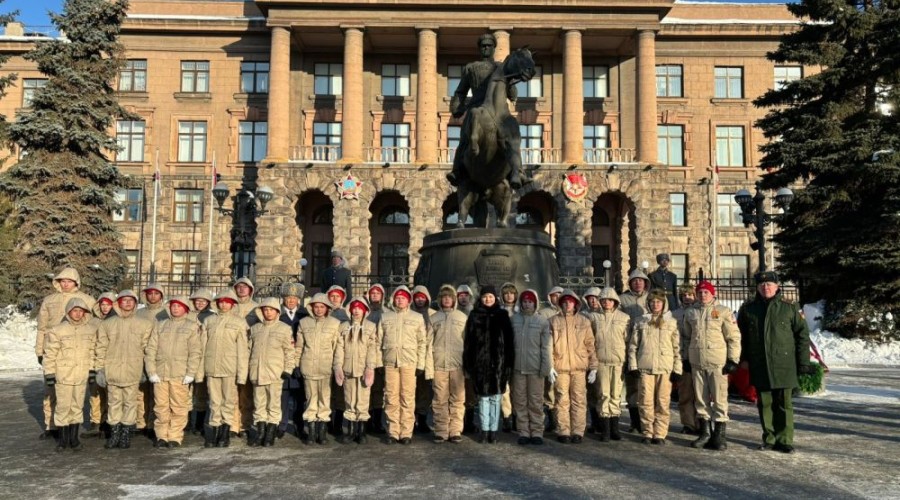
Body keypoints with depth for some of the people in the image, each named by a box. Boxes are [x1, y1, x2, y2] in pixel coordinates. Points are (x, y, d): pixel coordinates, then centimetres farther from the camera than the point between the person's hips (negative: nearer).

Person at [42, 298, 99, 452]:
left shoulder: (90, 330, 3)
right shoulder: (58, 330, -8)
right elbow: (49, 354, -5)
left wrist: (92, 370, 8)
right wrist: (49, 374, -6)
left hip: (82, 376, 3)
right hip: (63, 376, -3)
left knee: (77, 407, 10)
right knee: (63, 407, 3)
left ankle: (74, 438, 19)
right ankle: (63, 439, 16)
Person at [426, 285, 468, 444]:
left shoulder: (462, 317, 8)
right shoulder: (434, 318, 7)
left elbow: (467, 342, 6)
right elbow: (429, 344, 4)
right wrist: (429, 368, -3)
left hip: (457, 364, 0)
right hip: (439, 364, 0)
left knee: (457, 399, 1)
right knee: (440, 400, 2)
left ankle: (455, 431, 8)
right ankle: (441, 431, 9)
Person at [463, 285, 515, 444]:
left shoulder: (502, 315, 5)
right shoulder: (474, 316, 5)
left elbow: (509, 341, 3)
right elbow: (468, 341, 5)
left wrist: (509, 363, -3)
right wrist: (467, 363, 0)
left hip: (498, 362, 0)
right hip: (480, 362, 1)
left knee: (495, 397, 4)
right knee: (483, 397, 6)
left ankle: (493, 430, 12)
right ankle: (485, 430, 13)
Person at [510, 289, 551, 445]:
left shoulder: (542, 321, -2)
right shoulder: (514, 319, 5)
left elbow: (546, 346, -3)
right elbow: (509, 342, 8)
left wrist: (546, 367, -8)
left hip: (535, 368, -2)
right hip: (518, 367, 2)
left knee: (536, 401, 3)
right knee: (520, 401, 6)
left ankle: (537, 432, 11)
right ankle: (523, 432, 14)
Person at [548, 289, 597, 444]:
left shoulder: (584, 321, 9)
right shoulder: (553, 321, 6)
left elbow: (590, 345, 9)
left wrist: (593, 367, 5)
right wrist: (550, 366, -4)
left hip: (579, 367, 1)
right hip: (560, 367, -1)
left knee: (578, 400, 0)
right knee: (562, 400, 1)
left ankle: (577, 432, 8)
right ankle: (563, 432, 9)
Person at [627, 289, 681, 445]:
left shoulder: (671, 322, 8)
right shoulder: (641, 321, 9)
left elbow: (677, 347, 6)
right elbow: (633, 345, 8)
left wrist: (677, 368, 0)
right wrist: (633, 365, 1)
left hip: (665, 367, 0)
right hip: (645, 367, 0)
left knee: (663, 402, 0)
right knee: (646, 401, 0)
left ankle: (660, 434, 7)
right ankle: (647, 433, 10)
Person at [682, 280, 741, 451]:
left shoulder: (723, 311, -2)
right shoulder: (691, 313, 12)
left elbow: (734, 336, -3)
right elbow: (687, 337, 20)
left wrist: (733, 360, -8)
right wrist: (686, 359, 16)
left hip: (718, 362, -4)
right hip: (697, 363, 5)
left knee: (719, 399, -2)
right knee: (700, 399, 10)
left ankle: (719, 435, 6)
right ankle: (704, 433, 20)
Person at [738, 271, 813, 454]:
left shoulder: (790, 306, -1)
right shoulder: (748, 308, 6)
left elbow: (802, 334, 1)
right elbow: (741, 335, 16)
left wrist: (803, 362, -2)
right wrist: (743, 358, 12)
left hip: (784, 365, -2)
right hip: (759, 366, 3)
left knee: (784, 403, 3)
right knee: (764, 403, 9)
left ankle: (784, 440, 11)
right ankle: (769, 438, 19)